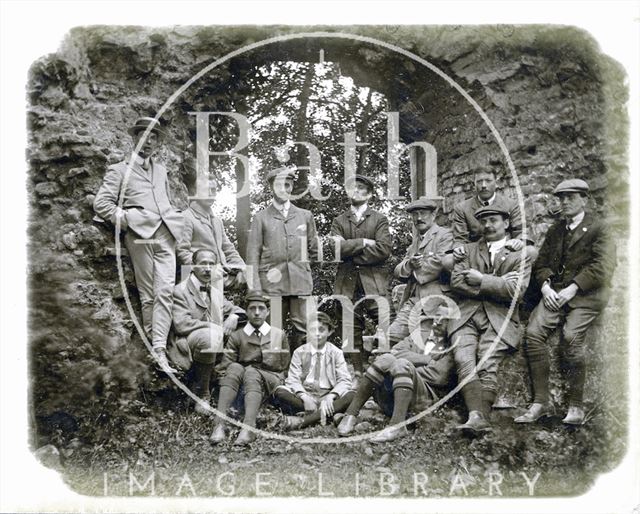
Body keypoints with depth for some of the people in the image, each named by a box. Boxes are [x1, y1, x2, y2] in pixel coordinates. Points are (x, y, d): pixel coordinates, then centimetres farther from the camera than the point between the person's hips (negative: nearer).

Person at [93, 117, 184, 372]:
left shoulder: (161, 170, 29)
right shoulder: (119, 170, 12)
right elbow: (101, 203, 4)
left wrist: (176, 219, 19)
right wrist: (125, 218, -7)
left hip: (166, 235, 4)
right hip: (140, 235, -4)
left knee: (165, 291, -11)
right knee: (148, 294, -6)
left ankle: (160, 350, -15)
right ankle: (150, 345, 0)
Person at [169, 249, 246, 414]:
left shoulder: (216, 293, 19)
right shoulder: (180, 291, -4)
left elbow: (234, 309, 23)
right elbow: (181, 324, -15)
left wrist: (234, 316, -4)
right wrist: (216, 327, -19)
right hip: (185, 346, -7)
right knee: (210, 336, -38)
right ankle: (202, 395, -21)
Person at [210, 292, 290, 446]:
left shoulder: (279, 335, 15)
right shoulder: (237, 337, 11)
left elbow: (282, 365, 13)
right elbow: (224, 368, 2)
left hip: (270, 381, -1)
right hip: (240, 384, 1)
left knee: (251, 372, -33)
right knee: (235, 368, -31)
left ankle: (249, 427, -53)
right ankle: (220, 424, -43)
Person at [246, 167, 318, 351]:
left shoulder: (305, 216, 14)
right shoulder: (261, 218, 7)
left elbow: (314, 250, 19)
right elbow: (253, 254, 2)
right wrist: (255, 287, -6)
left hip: (301, 283, 2)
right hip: (271, 283, -2)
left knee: (303, 328, -2)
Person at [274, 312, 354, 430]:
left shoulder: (336, 353, 7)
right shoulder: (299, 353, 8)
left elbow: (344, 380, -4)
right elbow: (293, 379, -3)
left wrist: (330, 397, -24)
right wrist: (305, 398, -24)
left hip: (328, 397, 0)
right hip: (304, 395, 0)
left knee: (351, 395, -30)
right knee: (280, 391, -27)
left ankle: (303, 421, -38)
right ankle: (331, 415, -34)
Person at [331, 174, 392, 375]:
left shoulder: (380, 219, 11)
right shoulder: (339, 221, 16)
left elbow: (384, 249, -5)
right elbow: (336, 248, -2)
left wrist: (352, 251, -5)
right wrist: (363, 242, -7)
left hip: (374, 283, -2)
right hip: (347, 283, 2)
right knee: (351, 333, 1)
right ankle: (358, 372, 6)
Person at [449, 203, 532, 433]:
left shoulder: (520, 255, 13)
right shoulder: (468, 250, 21)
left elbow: (515, 291, -2)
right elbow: (456, 282, 6)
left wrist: (482, 280, -4)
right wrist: (496, 284, 0)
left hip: (499, 320, -2)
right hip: (466, 316, 2)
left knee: (487, 366, -22)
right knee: (464, 361, -23)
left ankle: (482, 416, -29)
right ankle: (476, 416, -33)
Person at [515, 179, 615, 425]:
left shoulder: (598, 229, 2)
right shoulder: (555, 229, 22)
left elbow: (602, 267, -9)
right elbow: (541, 262, 18)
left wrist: (573, 289, -15)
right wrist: (545, 286, -3)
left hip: (585, 294, -5)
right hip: (555, 292, 5)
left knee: (571, 337, -27)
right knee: (533, 333, -17)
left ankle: (575, 406, -13)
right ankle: (540, 402, -13)